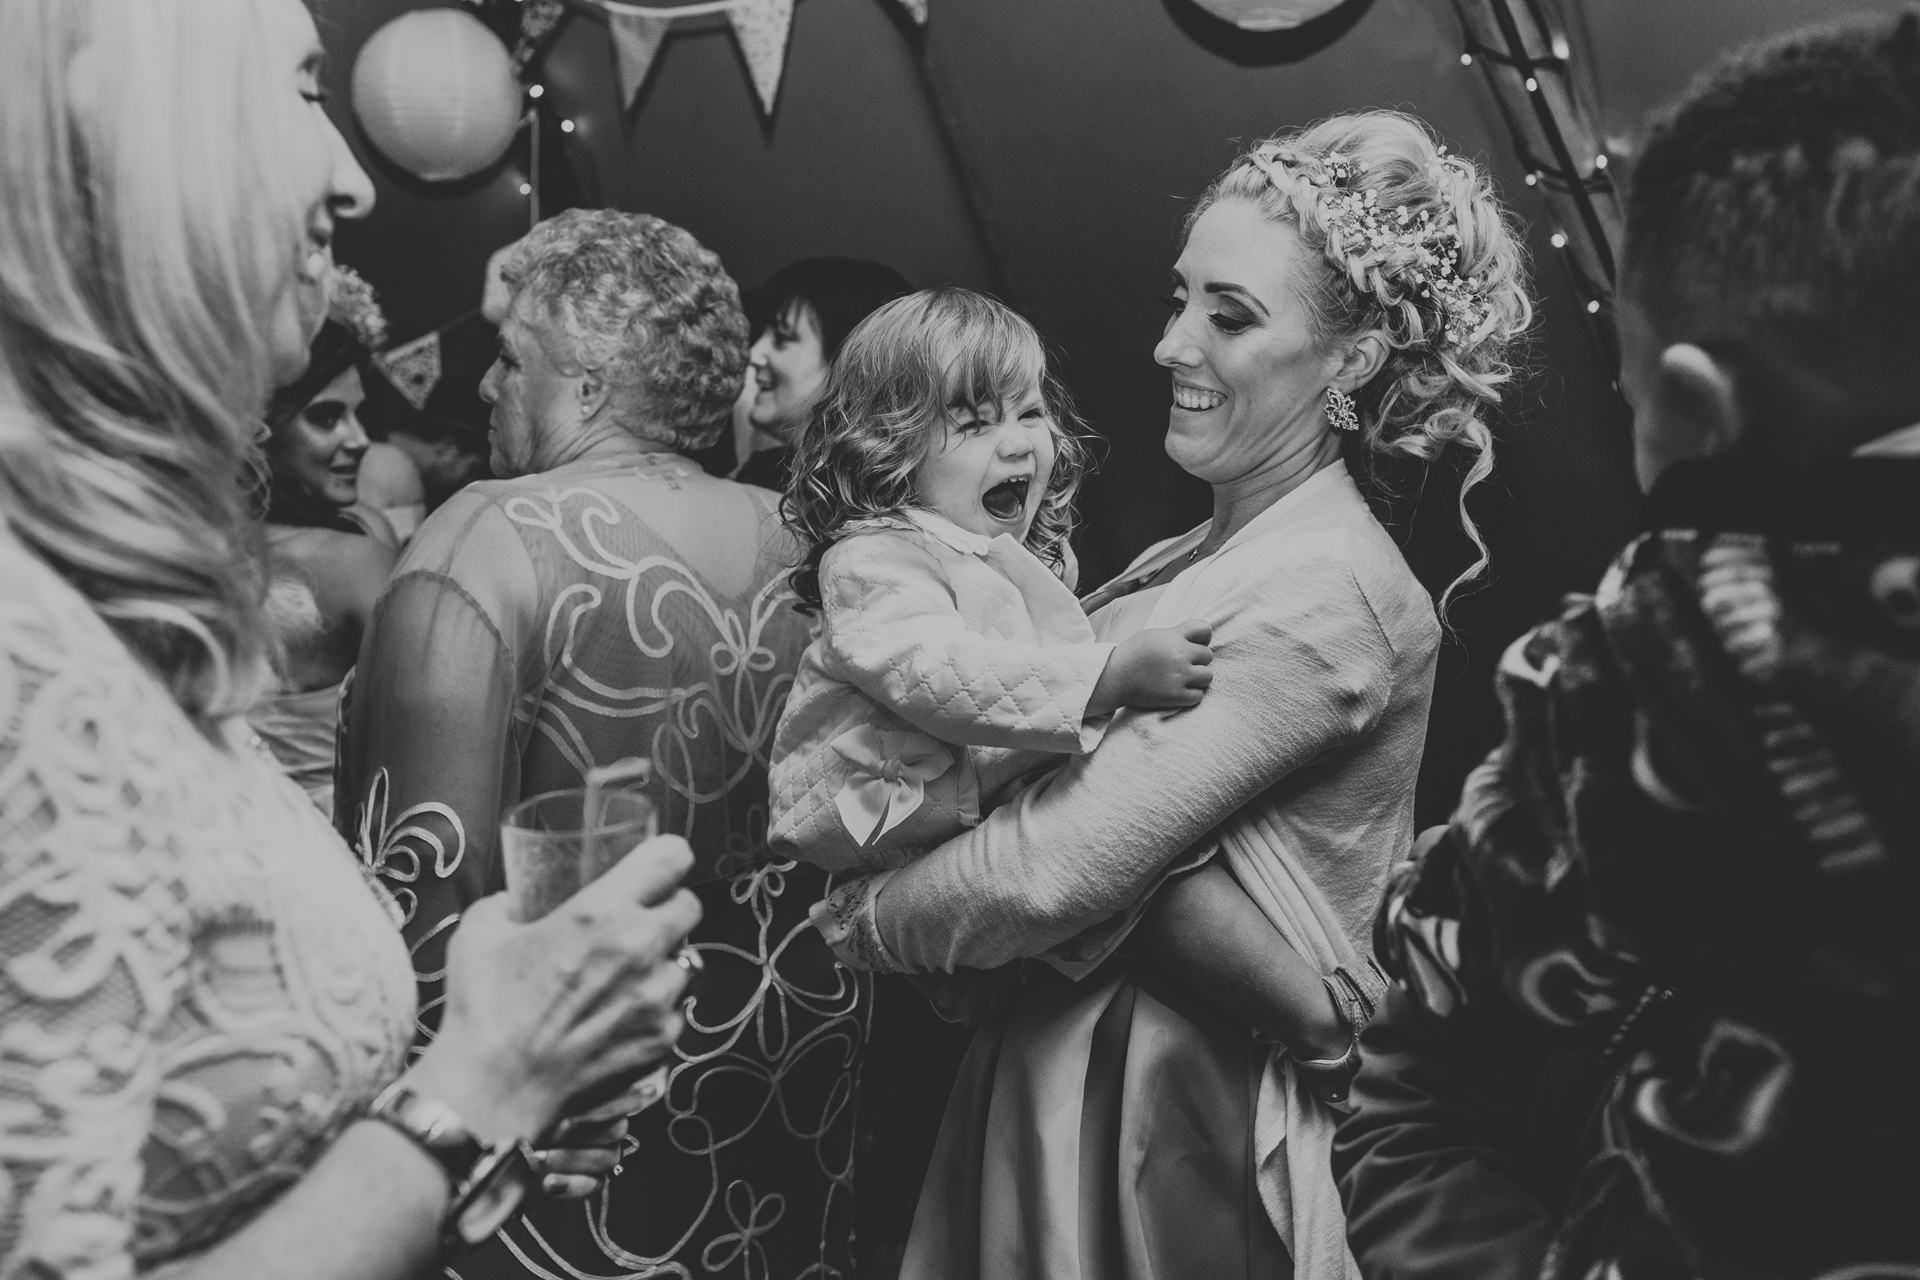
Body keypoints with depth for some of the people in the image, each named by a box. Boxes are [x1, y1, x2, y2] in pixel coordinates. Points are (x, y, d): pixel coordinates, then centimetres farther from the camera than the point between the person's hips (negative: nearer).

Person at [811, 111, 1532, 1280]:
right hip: (1046, 1080, 7)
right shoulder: (1181, 566, 7)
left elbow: (1061, 867, -22)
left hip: (1175, 1106, -7)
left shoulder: (1330, 593, -18)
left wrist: (857, 919, -8)